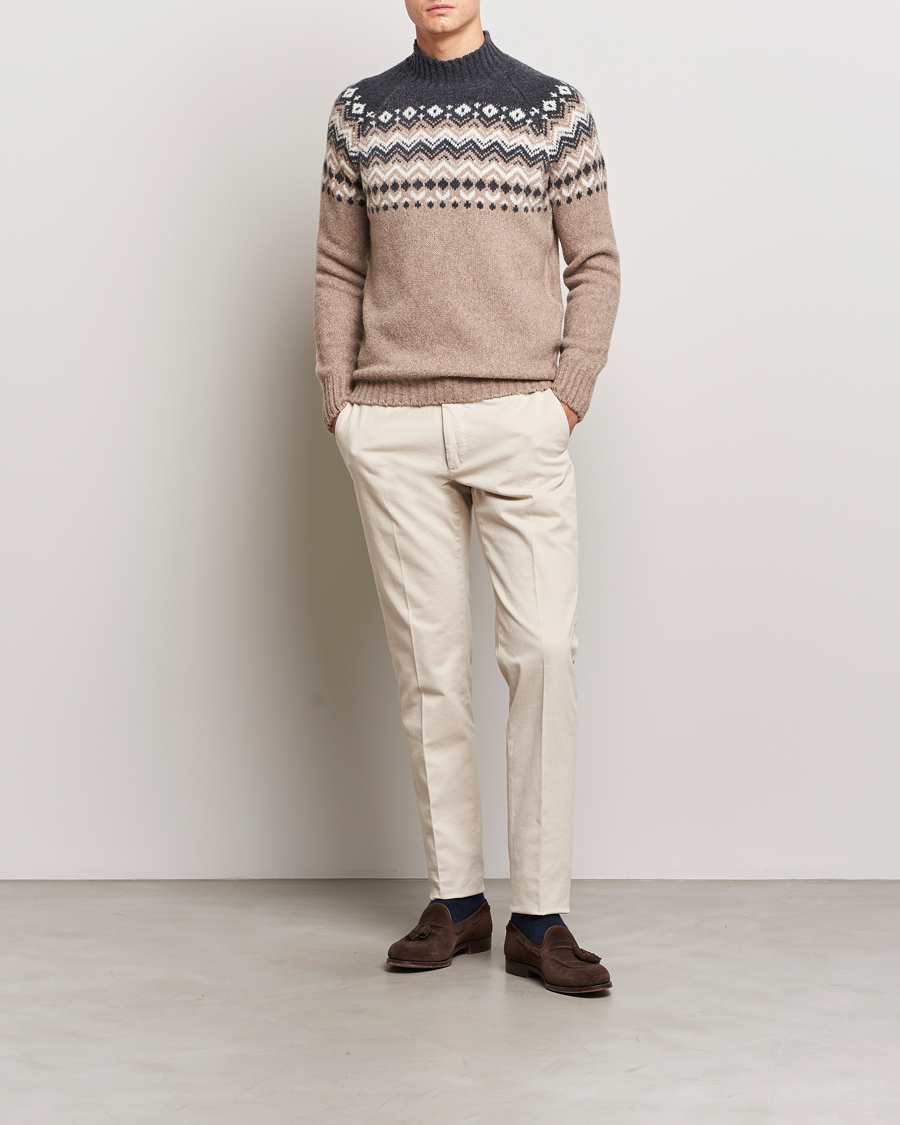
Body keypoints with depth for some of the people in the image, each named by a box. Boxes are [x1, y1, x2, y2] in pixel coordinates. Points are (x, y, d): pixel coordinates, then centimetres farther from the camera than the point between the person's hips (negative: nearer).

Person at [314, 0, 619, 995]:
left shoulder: (553, 111, 6)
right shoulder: (360, 113, 12)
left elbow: (595, 265, 7)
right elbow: (338, 269, 14)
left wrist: (569, 394, -4)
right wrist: (340, 402, 4)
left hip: (518, 419, -1)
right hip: (391, 429, 2)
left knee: (542, 649, -10)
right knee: (428, 662, 4)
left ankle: (539, 919, -2)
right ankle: (456, 900, 15)